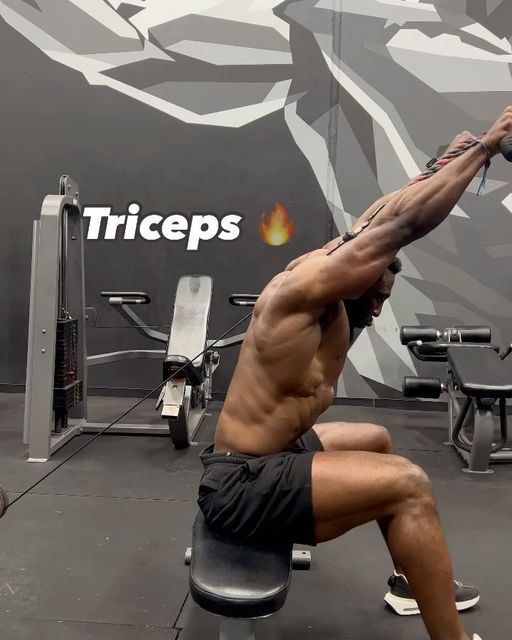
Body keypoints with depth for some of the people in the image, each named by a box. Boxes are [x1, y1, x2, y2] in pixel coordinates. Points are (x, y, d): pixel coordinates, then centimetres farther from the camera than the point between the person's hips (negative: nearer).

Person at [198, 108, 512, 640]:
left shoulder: (319, 270, 6)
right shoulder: (306, 287, -21)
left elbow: (381, 214, 19)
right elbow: (402, 223, -22)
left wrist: (444, 164, 28)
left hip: (264, 456, 11)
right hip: (240, 484, -11)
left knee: (375, 441, 25)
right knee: (408, 484, -20)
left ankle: (413, 580, 37)